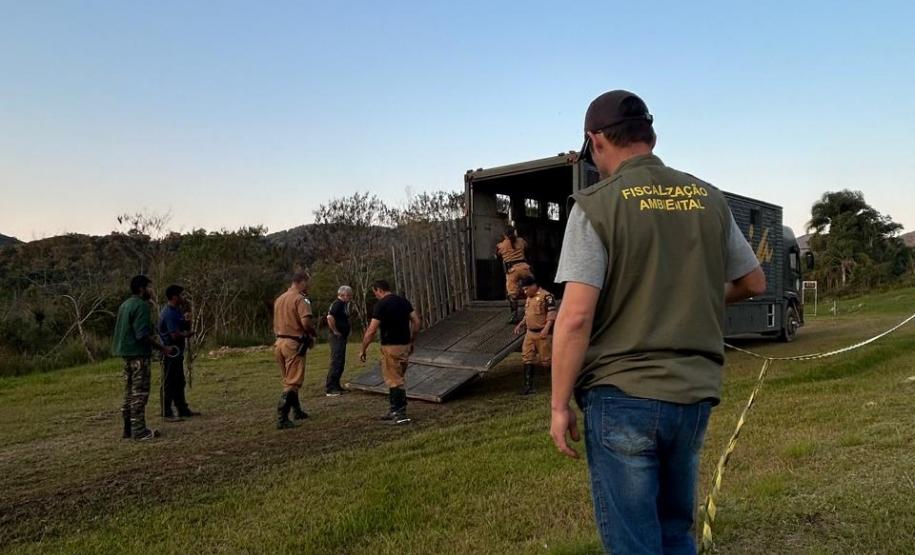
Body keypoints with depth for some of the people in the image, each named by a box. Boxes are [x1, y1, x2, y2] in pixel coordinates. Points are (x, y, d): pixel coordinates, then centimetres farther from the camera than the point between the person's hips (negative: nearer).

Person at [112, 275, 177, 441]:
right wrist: (162, 348, -16)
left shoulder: (125, 305, 15)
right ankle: (139, 431, -3)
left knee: (129, 392, 14)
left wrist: (152, 339, 22)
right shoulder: (142, 305, -14)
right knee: (139, 392, -5)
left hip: (126, 352, 10)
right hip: (138, 353, -9)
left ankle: (128, 428, 20)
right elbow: (142, 334, -22)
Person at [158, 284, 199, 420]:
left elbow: (186, 327, 19)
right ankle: (167, 414, 4)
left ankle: (183, 410, 25)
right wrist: (187, 334, -6)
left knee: (179, 383, 16)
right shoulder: (169, 313, -19)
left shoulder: (177, 310, 11)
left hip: (177, 352, 10)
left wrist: (187, 323, -3)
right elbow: (175, 335, -25)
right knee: (169, 384, -3)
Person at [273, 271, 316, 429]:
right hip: (294, 343, -9)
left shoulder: (279, 299, 15)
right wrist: (312, 334, -6)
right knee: (292, 383, -4)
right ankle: (282, 419, -8)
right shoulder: (300, 299, -13)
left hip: (279, 342, 9)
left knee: (288, 380, 20)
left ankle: (297, 411, 33)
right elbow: (306, 322, -24)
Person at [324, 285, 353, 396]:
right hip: (337, 337, -10)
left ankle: (336, 385, 24)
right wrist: (335, 331, -21)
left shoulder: (344, 304, 14)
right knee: (336, 362, -10)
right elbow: (330, 317, -30)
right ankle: (329, 389, -8)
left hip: (342, 337, 10)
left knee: (340, 363, 15)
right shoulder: (337, 304, -15)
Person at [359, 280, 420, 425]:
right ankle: (395, 410, 25)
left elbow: (371, 331, -15)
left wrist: (363, 350, -6)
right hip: (405, 345, 8)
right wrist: (412, 341, 18)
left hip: (391, 347, -8)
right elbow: (416, 322, 9)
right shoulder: (403, 301, 9)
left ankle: (401, 414, -3)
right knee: (398, 378, 17)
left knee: (394, 380, -2)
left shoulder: (381, 304, -12)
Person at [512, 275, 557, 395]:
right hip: (530, 333, 8)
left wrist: (546, 329, -28)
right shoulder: (529, 298, 14)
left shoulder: (546, 296, -14)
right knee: (527, 358, 6)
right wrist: (520, 325, 16)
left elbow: (552, 314, -19)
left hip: (542, 333, -8)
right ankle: (528, 385, 11)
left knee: (546, 358, 1)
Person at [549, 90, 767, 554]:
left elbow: (576, 317, -17)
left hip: (622, 395, -5)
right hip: (695, 395, 6)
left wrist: (559, 405, -8)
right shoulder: (709, 199, 5)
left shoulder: (596, 205, -10)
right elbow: (754, 282, 16)